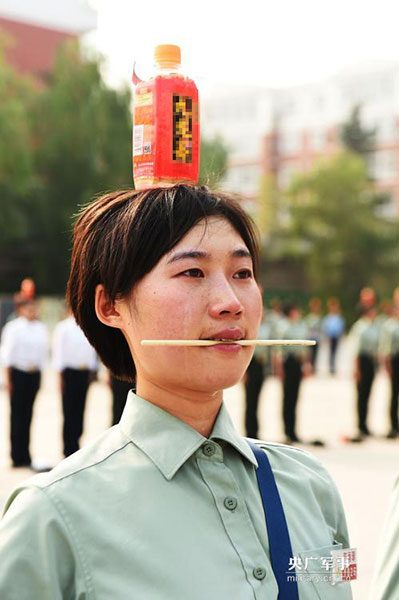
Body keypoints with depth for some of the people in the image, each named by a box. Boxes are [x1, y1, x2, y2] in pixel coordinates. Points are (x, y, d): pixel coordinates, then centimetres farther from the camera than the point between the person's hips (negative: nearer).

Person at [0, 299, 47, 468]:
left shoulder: (41, 329, 10)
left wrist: (40, 375, 13)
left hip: (34, 374, 5)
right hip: (18, 373, -5)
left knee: (27, 415, 8)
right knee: (17, 414, -3)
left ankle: (24, 455, 13)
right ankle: (18, 456, 0)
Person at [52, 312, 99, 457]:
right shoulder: (62, 328, -3)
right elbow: (58, 352, -5)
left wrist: (92, 371, 11)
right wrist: (60, 375, -8)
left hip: (84, 373, 5)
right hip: (69, 372, -5)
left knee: (80, 411, 6)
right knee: (69, 413, -3)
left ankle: (74, 444, 14)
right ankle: (69, 449, 3)